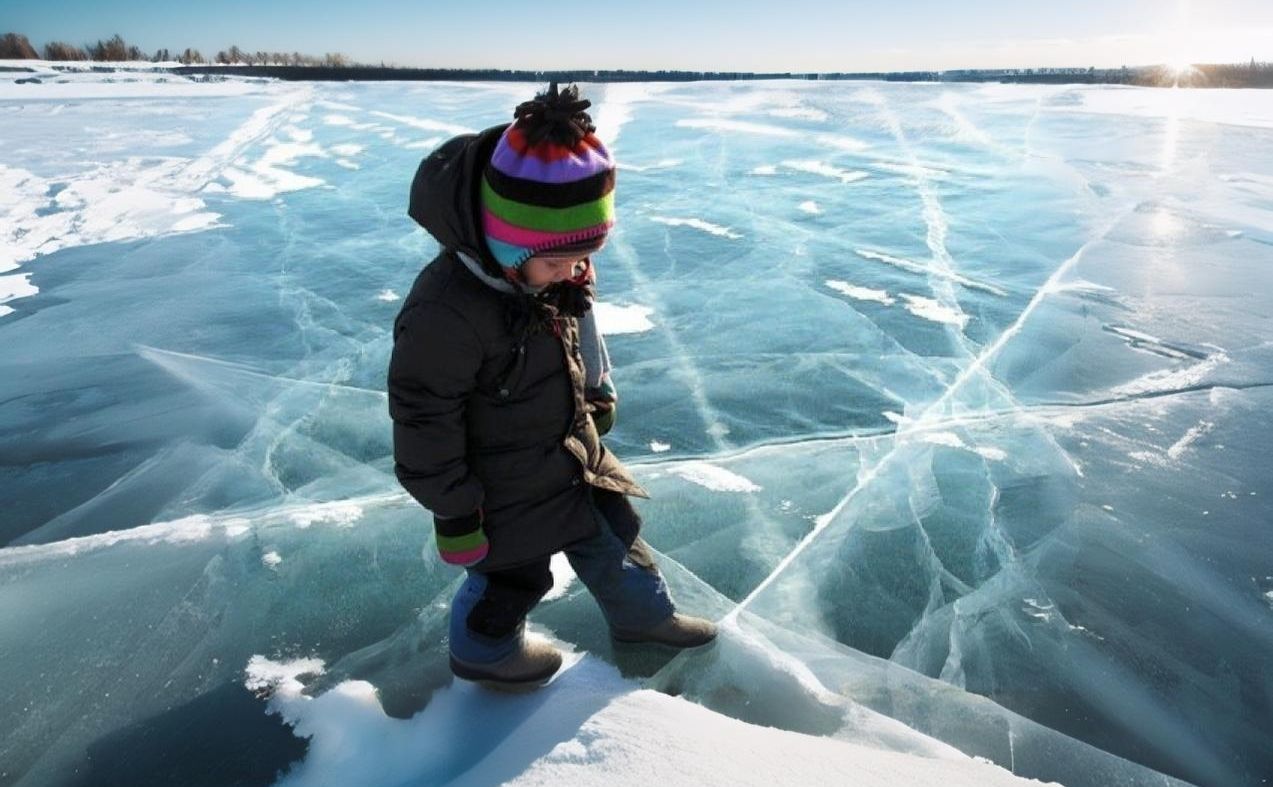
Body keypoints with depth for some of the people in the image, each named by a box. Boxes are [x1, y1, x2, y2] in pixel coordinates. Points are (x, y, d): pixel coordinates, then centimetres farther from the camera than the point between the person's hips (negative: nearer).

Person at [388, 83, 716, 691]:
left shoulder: (552, 267, -12)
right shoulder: (445, 314, -36)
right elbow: (424, 424, -26)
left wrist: (598, 398, 17)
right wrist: (454, 514, -16)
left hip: (571, 452, 7)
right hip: (506, 491, -7)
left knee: (612, 531, 23)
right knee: (513, 575, 16)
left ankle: (641, 614, 52)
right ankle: (484, 652, 48)